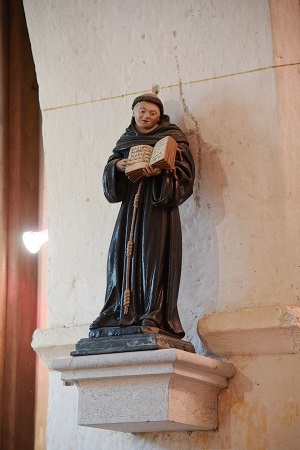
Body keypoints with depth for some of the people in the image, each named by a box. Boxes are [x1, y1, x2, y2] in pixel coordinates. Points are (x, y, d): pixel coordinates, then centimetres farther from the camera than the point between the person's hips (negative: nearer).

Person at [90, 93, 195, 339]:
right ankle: (122, 311, -4)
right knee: (125, 253, -4)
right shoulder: (125, 141, 21)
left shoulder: (172, 137, 8)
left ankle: (155, 314, -18)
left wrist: (161, 173, -22)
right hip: (131, 202, 5)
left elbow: (184, 172, -3)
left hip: (158, 202, -5)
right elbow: (110, 173, 15)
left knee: (154, 255, -14)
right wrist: (116, 166, -7)